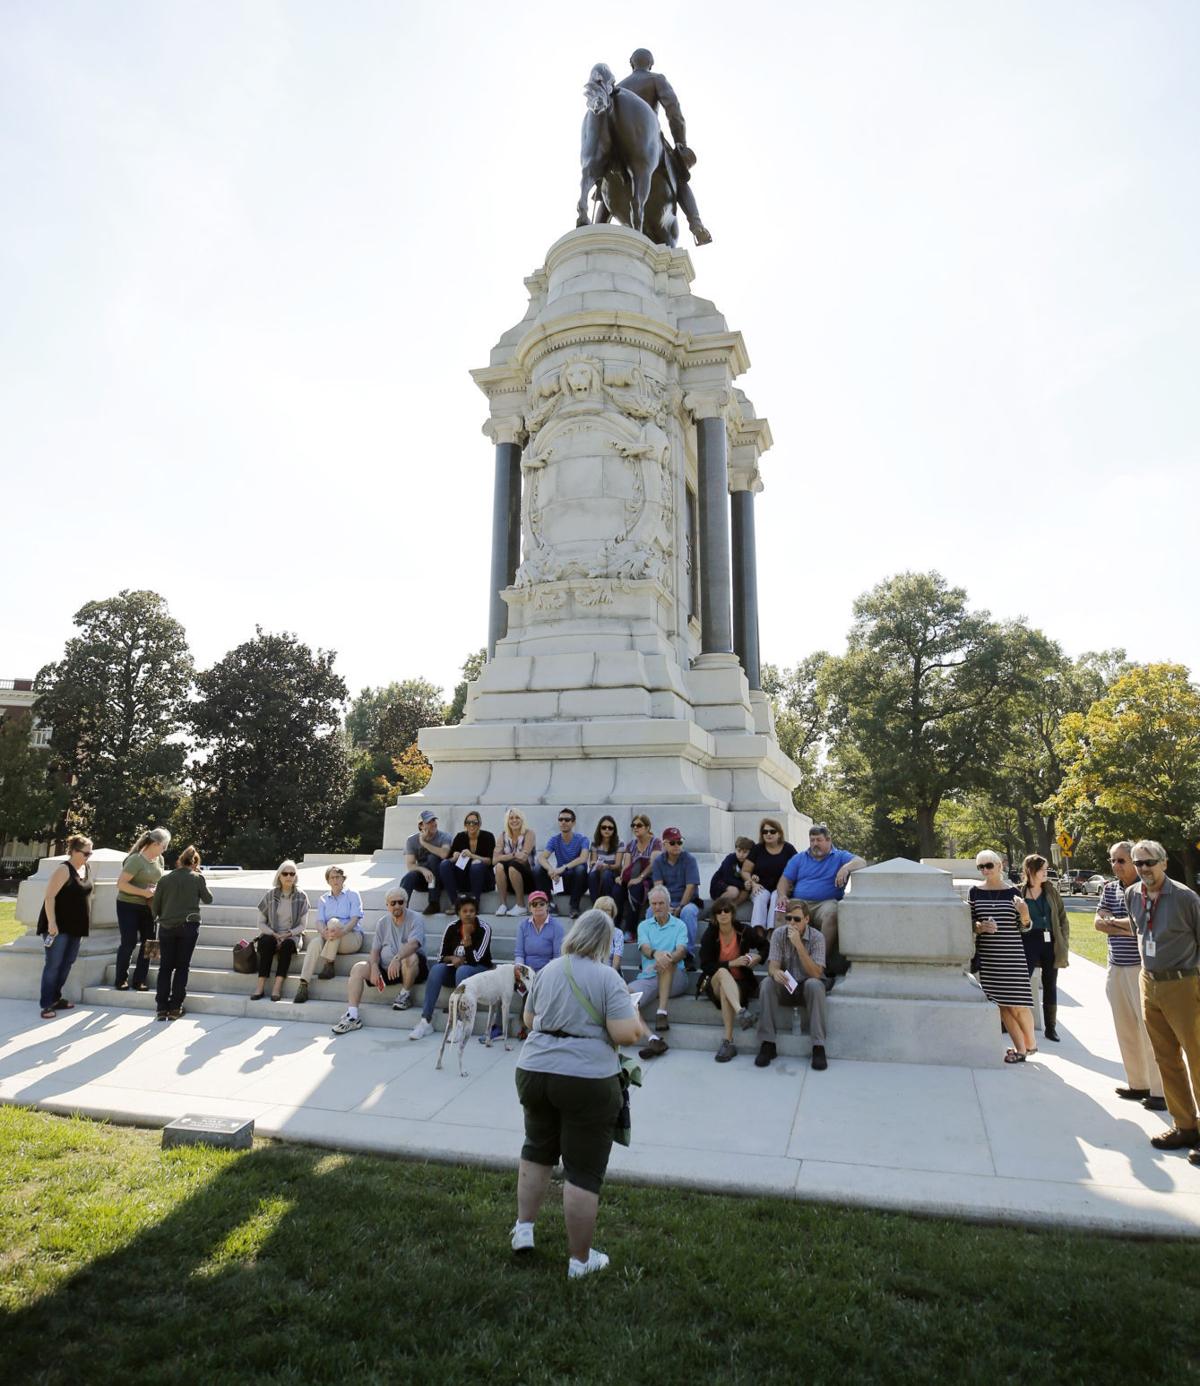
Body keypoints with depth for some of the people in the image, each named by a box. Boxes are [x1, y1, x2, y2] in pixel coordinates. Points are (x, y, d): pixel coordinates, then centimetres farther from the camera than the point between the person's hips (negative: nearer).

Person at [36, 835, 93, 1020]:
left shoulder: (87, 868, 8)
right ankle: (47, 1005, 0)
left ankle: (56, 998, 22)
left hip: (75, 925, 8)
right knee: (53, 964, -5)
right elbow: (49, 897, -19)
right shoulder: (63, 870, -15)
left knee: (67, 962, 12)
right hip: (58, 925, -8)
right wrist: (51, 923, -23)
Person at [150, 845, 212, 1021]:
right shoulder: (197, 878, -3)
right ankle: (175, 1008, 5)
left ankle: (161, 1008, 6)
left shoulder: (164, 879, 3)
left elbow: (155, 906, 6)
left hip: (167, 927, 2)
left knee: (165, 967, 9)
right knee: (182, 966, 6)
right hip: (189, 926, -2)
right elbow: (208, 899, 10)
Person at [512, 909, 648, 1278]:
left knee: (537, 1149, 26)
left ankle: (523, 1227, 31)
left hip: (533, 1071, 5)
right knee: (584, 1171, 7)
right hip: (588, 1080, -5)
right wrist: (636, 1019, 4)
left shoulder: (548, 970, 6)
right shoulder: (606, 977, -11)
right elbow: (626, 1035, -15)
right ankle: (580, 1260, 18)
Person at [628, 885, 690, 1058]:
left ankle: (662, 1012, -36)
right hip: (648, 978, 2)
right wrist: (655, 953, -31)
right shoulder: (644, 926, 17)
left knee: (666, 962, -35)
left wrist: (667, 959, -32)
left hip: (675, 978, -2)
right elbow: (644, 948, -4)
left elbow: (681, 951, -7)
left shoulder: (679, 925, 11)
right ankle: (654, 1039, -38)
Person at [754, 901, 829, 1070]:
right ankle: (767, 1044, -21)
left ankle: (818, 1047, -28)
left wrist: (798, 944, -33)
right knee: (767, 983, -28)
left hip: (808, 988, -2)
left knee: (814, 984, -34)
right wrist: (775, 972, -40)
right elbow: (772, 965, -15)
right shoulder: (778, 934, -8)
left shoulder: (817, 937, -14)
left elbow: (816, 973, -24)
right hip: (785, 986, 2)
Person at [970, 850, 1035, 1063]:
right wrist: (979, 927, -13)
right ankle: (1020, 1048, 20)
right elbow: (969, 922, 8)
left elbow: (1023, 928, 5)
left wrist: (1025, 915, -16)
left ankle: (1030, 1044, 24)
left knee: (1018, 1003, -1)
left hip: (1012, 954, -2)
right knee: (1001, 1004, 5)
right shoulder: (974, 892, 4)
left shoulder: (1013, 892, 1)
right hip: (987, 955, 2)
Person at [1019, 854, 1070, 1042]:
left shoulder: (1051, 890, 5)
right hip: (1029, 942, -4)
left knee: (1050, 986, 12)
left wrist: (1064, 942, 4)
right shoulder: (1019, 892, -6)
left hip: (1051, 942, 4)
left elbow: (1062, 917, 9)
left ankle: (1050, 1028, 23)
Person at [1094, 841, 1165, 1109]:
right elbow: (1099, 923, 3)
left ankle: (1160, 1091, 4)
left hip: (1142, 967, -6)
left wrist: (1114, 921, -6)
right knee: (1125, 1029, 11)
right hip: (1116, 967, 6)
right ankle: (1138, 1084, 22)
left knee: (1149, 1028, -4)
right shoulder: (1109, 888, 9)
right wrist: (1130, 928, -11)